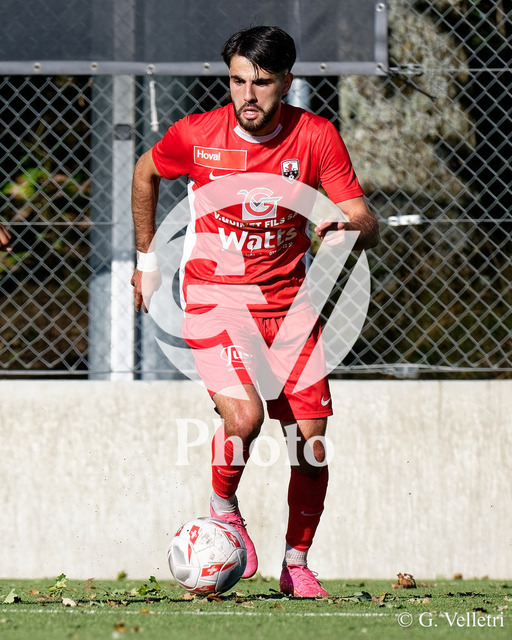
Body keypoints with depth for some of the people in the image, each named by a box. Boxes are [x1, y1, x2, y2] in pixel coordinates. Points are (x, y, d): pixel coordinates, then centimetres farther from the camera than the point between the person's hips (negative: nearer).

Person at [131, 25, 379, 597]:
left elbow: (366, 225, -10)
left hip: (289, 303, 2)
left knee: (312, 443, -3)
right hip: (214, 298, -2)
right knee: (244, 416, -25)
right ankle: (223, 508, 6)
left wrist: (349, 228, -34)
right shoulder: (195, 136, -10)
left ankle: (297, 565, 15)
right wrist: (146, 259, 16)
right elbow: (146, 172, 13)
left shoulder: (316, 137, -9)